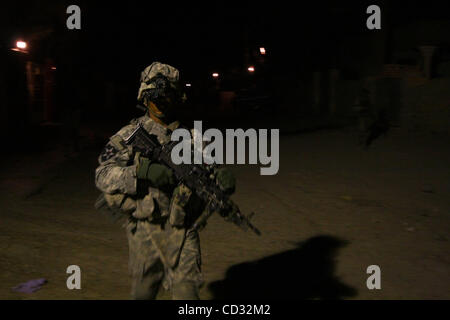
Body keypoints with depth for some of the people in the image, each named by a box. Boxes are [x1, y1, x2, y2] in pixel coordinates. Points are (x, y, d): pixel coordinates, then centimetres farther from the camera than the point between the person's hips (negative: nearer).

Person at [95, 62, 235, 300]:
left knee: (186, 292, 0)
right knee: (143, 292, 16)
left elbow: (212, 167, 7)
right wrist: (143, 172, -28)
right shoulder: (129, 135, -2)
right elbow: (103, 175, -12)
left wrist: (223, 178, -18)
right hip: (144, 230, -1)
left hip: (182, 231, 1)